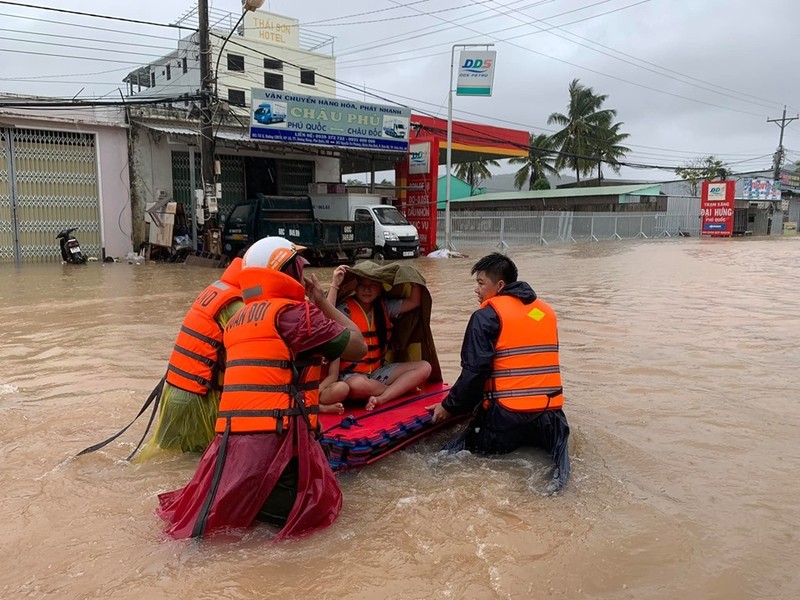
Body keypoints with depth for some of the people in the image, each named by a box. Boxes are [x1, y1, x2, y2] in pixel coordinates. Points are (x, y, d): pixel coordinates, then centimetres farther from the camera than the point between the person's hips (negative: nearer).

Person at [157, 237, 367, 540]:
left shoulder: (238, 319, 18)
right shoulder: (291, 311, -7)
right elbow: (357, 348, -1)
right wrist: (322, 302, 9)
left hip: (230, 439, 8)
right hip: (274, 440, -8)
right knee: (319, 508, 1)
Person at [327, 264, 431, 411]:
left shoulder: (385, 306, 7)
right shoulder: (346, 308, -12)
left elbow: (414, 302, 9)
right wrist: (335, 285, -32)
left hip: (379, 370, 6)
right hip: (352, 374, -6)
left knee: (424, 367, -10)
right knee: (358, 385, -43)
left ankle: (381, 398, -25)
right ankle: (402, 387, -12)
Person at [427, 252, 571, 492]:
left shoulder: (486, 316, -5)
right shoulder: (546, 310, 15)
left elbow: (474, 371, -10)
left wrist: (449, 406, 2)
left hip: (507, 413, -5)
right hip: (550, 410, 5)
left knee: (455, 451, 11)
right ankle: (551, 438, -1)